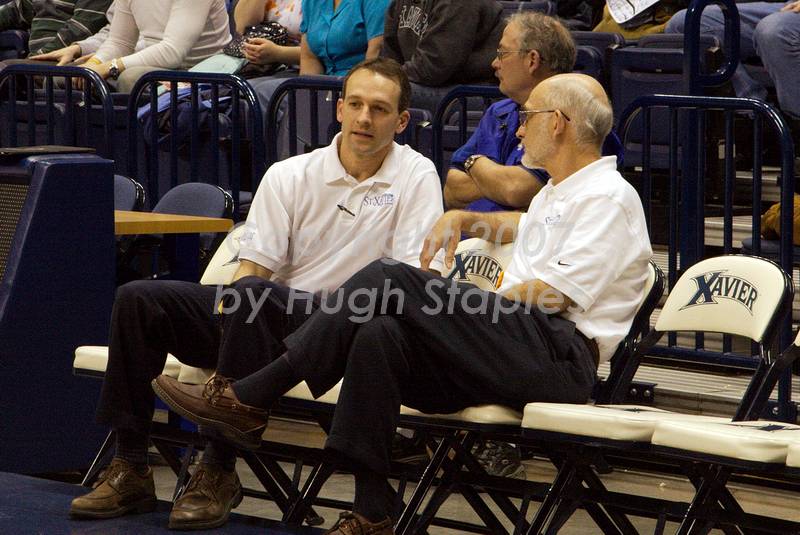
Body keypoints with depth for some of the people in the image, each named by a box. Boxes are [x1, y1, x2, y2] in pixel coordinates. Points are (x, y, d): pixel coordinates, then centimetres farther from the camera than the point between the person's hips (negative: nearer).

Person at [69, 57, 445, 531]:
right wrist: (231, 304, -17)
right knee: (139, 299, -15)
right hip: (265, 317, 5)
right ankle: (130, 469, -12)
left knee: (252, 296, -37)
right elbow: (255, 264, 6)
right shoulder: (290, 176, 10)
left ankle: (218, 473, -30)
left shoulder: (417, 176, 2)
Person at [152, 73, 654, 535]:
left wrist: (463, 308, -1)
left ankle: (246, 401, -20)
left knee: (389, 282, -21)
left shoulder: (610, 198, -2)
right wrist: (462, 219, 38)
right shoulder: (557, 193, 30)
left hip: (559, 355, -9)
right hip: (516, 349, 9)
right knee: (379, 336, -18)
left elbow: (551, 294, -12)